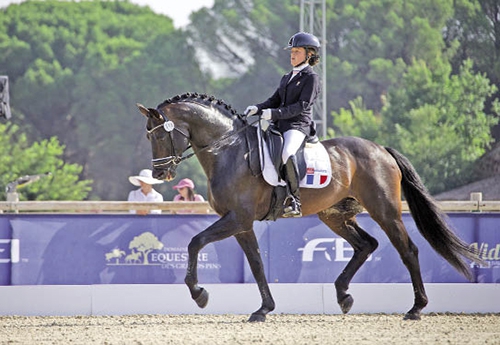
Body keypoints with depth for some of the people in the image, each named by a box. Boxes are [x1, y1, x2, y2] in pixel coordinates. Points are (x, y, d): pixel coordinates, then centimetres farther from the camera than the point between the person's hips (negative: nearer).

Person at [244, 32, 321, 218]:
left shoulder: (311, 77, -2)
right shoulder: (287, 78, 24)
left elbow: (302, 105, -13)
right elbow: (275, 100, 19)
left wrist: (274, 113, -23)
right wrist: (258, 108, -2)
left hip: (299, 125, -9)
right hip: (279, 125, 9)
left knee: (286, 154, -36)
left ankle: (294, 202, -35)